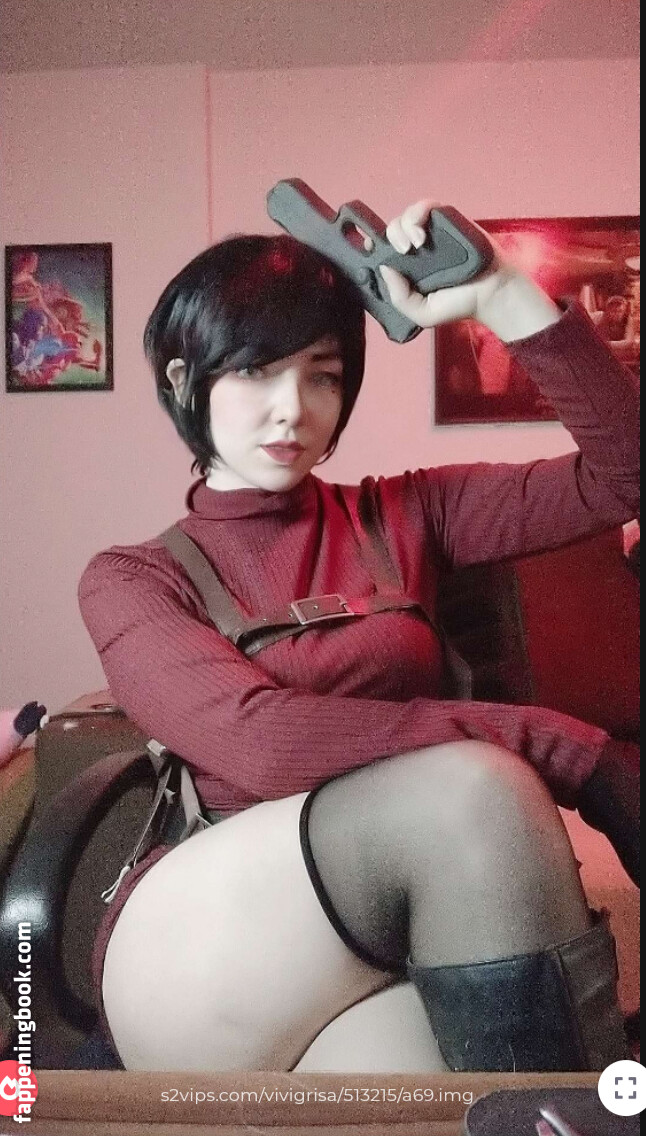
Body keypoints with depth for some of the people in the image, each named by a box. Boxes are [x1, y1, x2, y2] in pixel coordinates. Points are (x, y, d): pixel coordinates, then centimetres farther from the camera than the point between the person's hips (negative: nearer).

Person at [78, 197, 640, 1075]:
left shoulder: (402, 516, 14)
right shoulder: (131, 580, 5)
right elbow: (264, 740, -15)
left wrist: (502, 297, -2)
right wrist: (573, 751, -18)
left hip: (409, 894, 3)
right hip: (209, 941, -2)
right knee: (470, 788, -31)